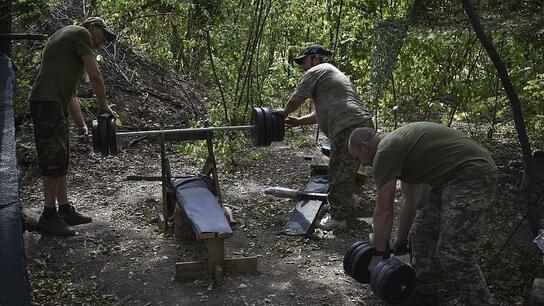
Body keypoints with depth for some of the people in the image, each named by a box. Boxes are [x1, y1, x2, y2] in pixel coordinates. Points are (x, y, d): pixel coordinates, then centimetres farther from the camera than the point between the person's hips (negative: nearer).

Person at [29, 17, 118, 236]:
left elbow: (70, 93, 24)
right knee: (54, 161, -7)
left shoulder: (68, 39, 28)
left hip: (55, 105, 10)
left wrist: (81, 124, 18)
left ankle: (65, 210, 22)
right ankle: (49, 216, -1)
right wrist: (104, 106, 2)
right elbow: (94, 75, -7)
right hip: (47, 103, -10)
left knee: (60, 161, 14)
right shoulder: (81, 33, 1)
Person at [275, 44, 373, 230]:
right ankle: (346, 208, 33)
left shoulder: (316, 72, 0)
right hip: (363, 124, 10)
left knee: (339, 174, -3)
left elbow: (296, 99, 2)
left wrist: (285, 112, 21)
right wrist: (299, 121, 27)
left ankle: (337, 218, 3)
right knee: (347, 172, 21)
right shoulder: (333, 73, 31)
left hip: (348, 128, -10)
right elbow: (322, 112, 32)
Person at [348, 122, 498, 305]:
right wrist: (400, 242, 34)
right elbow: (410, 201, 27)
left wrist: (378, 255, 3)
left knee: (455, 255, -10)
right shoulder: (398, 145, 19)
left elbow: (383, 212, -7)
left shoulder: (385, 152, -11)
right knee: (422, 234, 16)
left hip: (472, 175, -11)